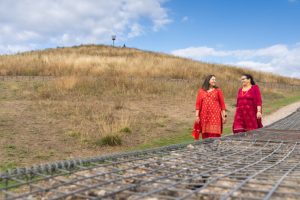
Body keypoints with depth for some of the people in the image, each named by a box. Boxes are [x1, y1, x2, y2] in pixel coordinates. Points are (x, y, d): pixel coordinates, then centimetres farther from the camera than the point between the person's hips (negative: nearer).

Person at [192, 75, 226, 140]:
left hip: (215, 115, -1)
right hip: (204, 115, 1)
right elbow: (198, 103, 5)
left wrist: (224, 115, 1)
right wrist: (197, 116, -1)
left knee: (214, 135, -7)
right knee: (205, 134, 2)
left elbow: (222, 103, 5)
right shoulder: (201, 91, 7)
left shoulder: (218, 90, 6)